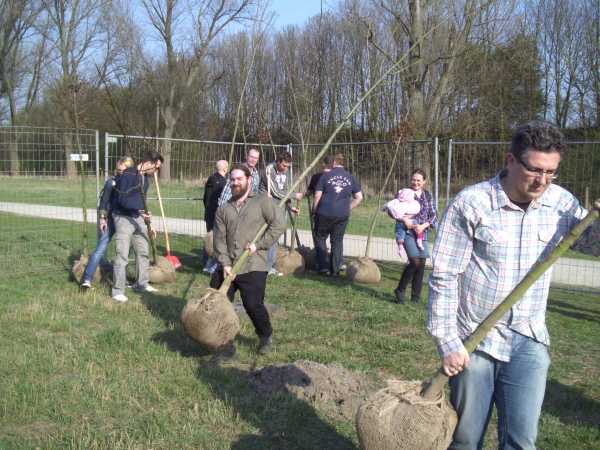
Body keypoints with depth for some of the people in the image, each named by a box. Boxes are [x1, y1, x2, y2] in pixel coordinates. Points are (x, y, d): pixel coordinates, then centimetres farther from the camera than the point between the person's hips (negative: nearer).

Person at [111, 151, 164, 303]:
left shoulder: (146, 177, 9)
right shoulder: (128, 175, -18)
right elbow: (123, 199, -24)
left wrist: (145, 217, 21)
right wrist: (140, 210, -32)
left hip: (138, 218, 8)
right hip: (124, 218, -8)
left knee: (143, 252, 13)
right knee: (122, 255, -7)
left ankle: (142, 284, 28)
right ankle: (118, 291, 0)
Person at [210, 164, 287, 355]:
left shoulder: (262, 202, 3)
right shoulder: (223, 210, 14)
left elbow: (278, 223, -7)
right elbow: (220, 238, 5)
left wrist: (258, 244, -12)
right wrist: (225, 264, -8)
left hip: (253, 267, -5)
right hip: (227, 267, 5)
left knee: (253, 305, -9)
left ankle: (266, 336, 20)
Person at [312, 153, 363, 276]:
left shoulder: (326, 176, -3)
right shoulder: (351, 177, 6)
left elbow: (317, 196, -5)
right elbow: (359, 197, 4)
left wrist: (315, 210, 8)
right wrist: (348, 208, 13)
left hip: (325, 213, -2)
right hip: (343, 215, 2)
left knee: (320, 238, 14)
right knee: (337, 241, 12)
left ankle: (323, 267, 8)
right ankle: (335, 270, 14)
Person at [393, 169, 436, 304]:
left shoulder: (427, 195, 11)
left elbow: (433, 215, 9)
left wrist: (424, 226, -9)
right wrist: (404, 219, -18)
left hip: (422, 233, 4)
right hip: (408, 231, -4)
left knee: (421, 264, 3)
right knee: (415, 262, -17)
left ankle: (416, 296, 15)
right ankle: (400, 290, 1)